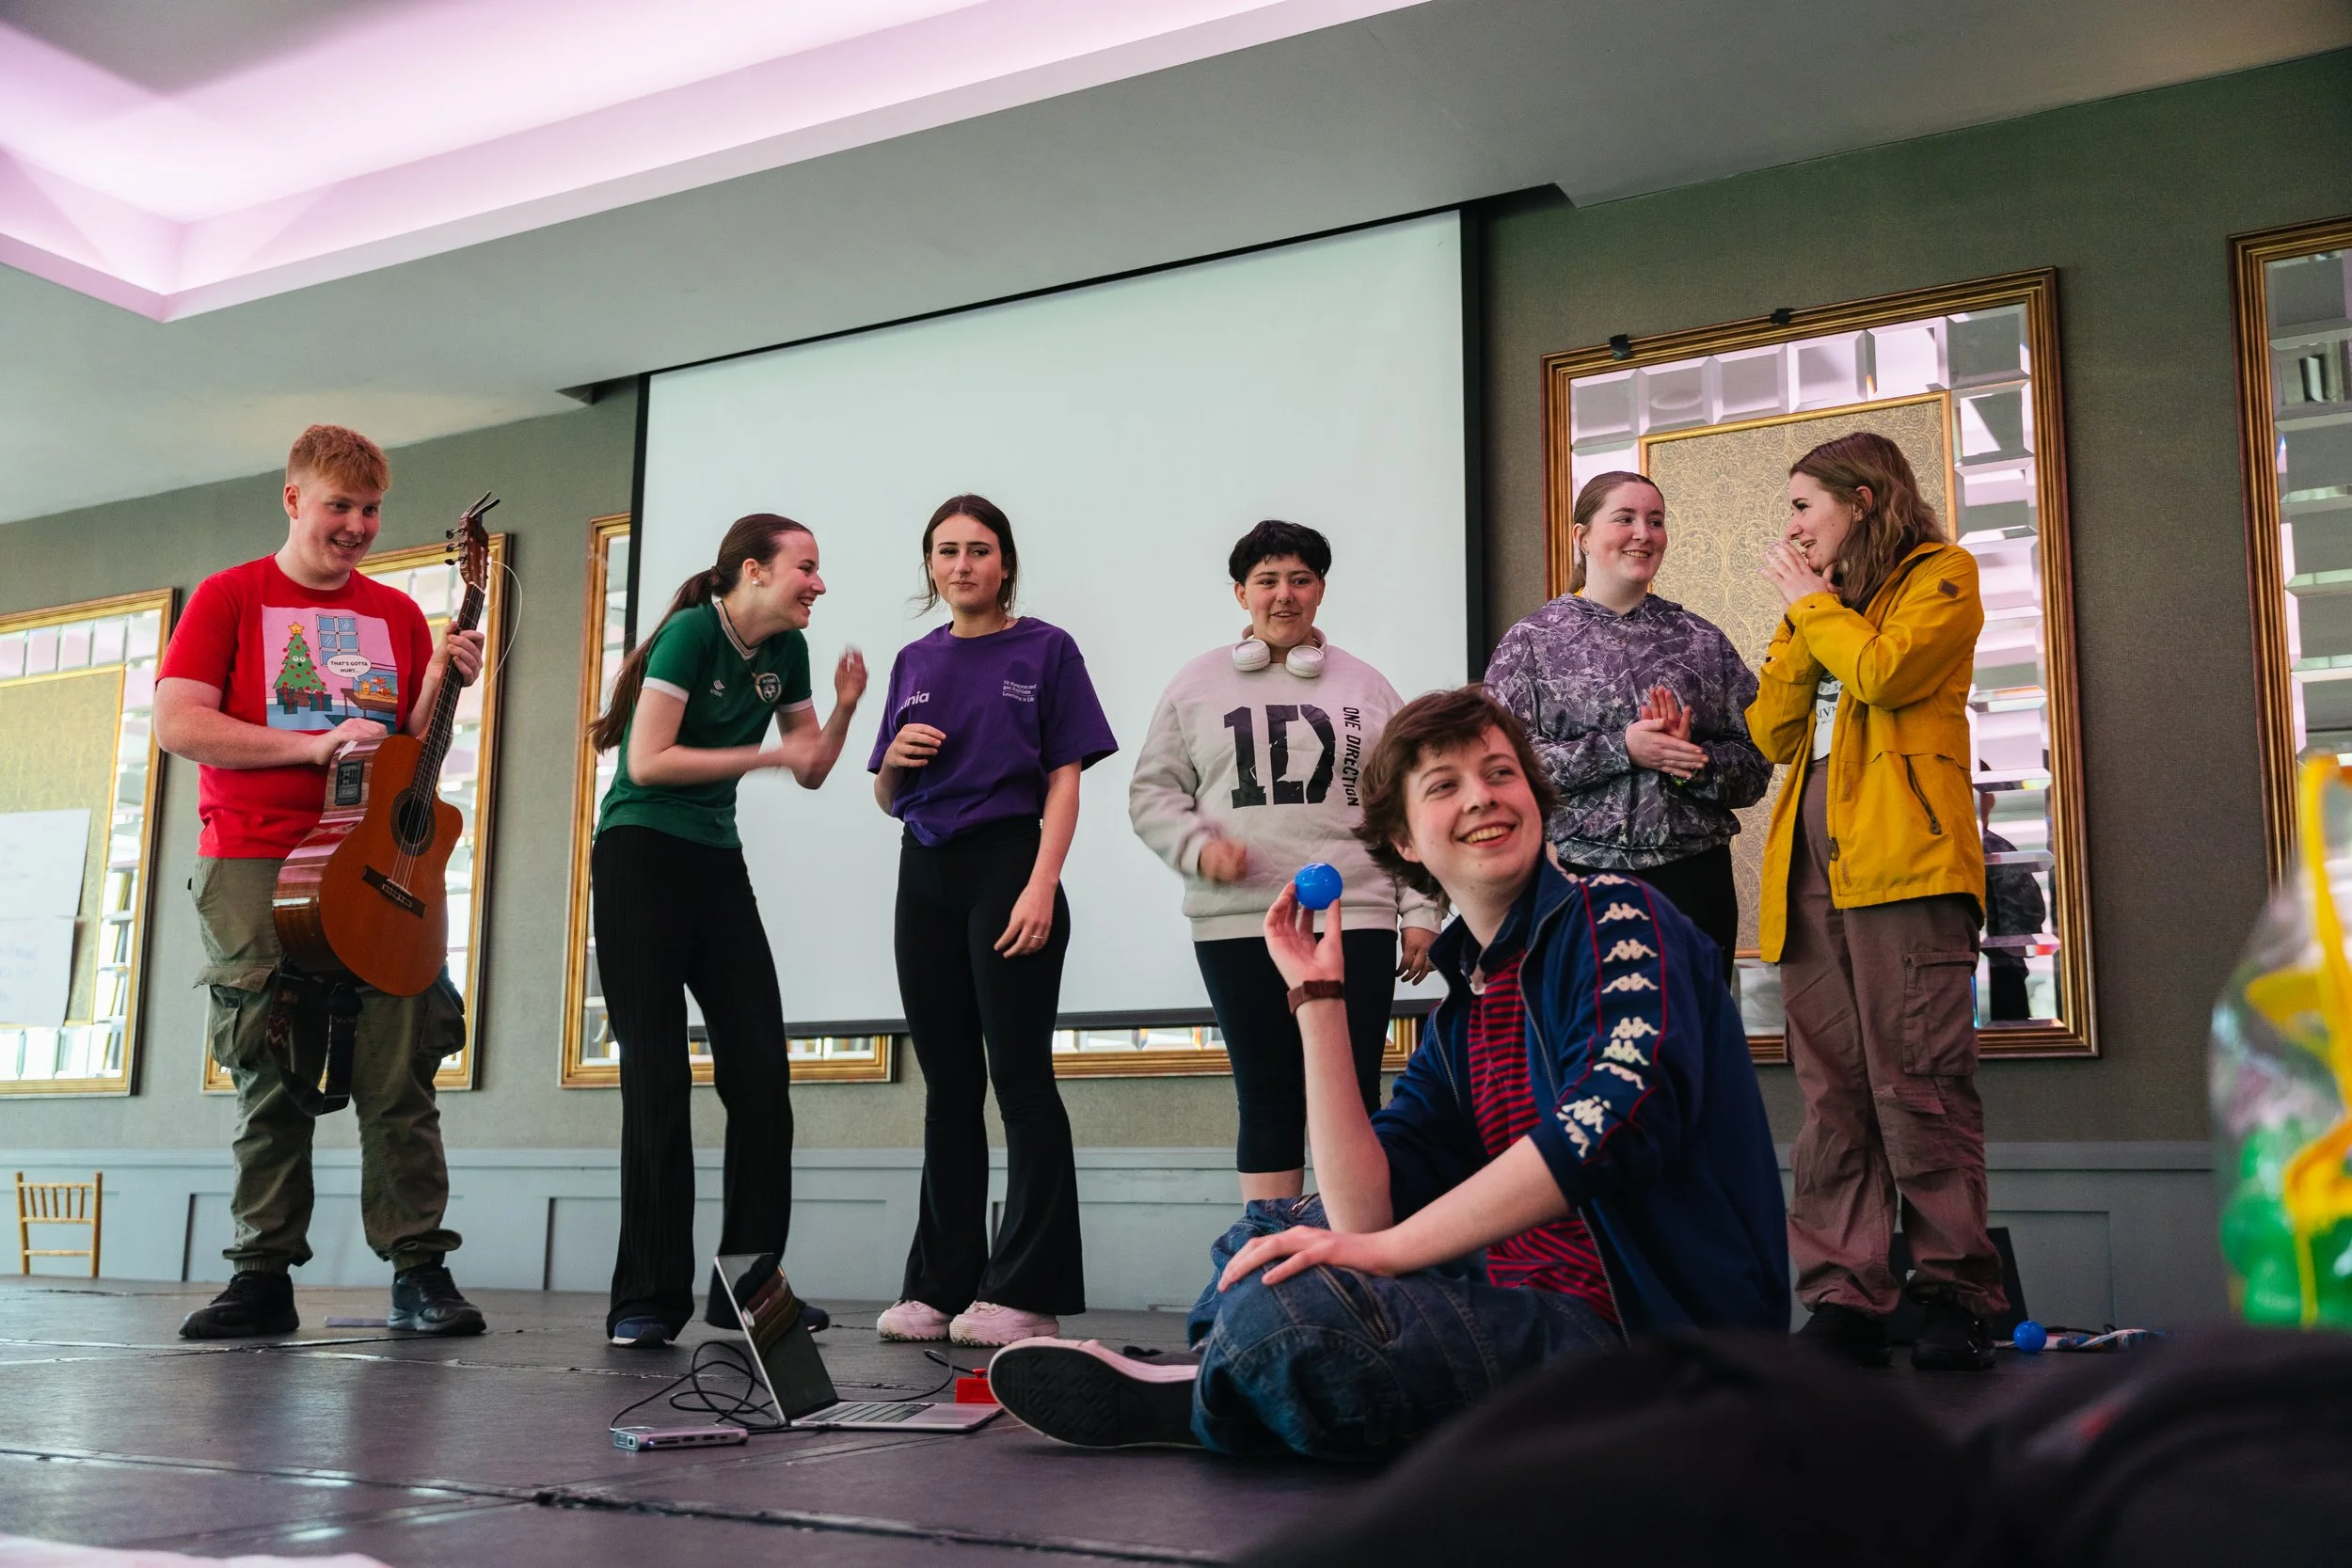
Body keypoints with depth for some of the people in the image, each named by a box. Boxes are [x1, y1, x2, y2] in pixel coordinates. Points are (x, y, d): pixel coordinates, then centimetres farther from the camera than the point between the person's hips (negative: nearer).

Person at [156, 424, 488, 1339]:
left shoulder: (396, 614, 18)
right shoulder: (231, 597, 9)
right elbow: (176, 724, -4)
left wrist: (444, 684, -2)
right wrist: (314, 745, -13)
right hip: (254, 868, -2)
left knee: (400, 1074, -6)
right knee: (270, 1078, -2)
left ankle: (420, 1271, -3)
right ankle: (265, 1275, 5)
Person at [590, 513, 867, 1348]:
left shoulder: (786, 650, 9)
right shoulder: (692, 632, -13)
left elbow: (812, 771, 14)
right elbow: (647, 762, -20)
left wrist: (843, 709, -4)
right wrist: (766, 755, -18)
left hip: (718, 866, 7)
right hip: (641, 860, -7)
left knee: (762, 1074, 1)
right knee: (658, 1082, -7)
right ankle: (647, 1301, 1)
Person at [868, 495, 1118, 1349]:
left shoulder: (1044, 649, 3)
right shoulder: (916, 662, 16)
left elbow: (1064, 778, -4)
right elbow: (887, 798, 19)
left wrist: (1041, 886, -16)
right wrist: (894, 757, -4)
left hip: (1007, 862, -5)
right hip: (926, 872, 5)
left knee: (1020, 1078, -5)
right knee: (948, 1086, 8)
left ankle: (1024, 1291, -2)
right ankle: (940, 1287, 13)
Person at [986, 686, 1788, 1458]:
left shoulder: (1615, 919, -5)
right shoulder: (1459, 1021, 15)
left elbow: (1618, 1119, -25)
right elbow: (1363, 1215, 1)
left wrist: (1389, 1248, -23)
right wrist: (1319, 995, 0)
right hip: (1531, 1309, 8)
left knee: (1281, 1313, -28)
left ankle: (1184, 1398, 2)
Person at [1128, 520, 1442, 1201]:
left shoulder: (1365, 686, 12)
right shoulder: (1197, 685, 11)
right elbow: (1153, 792, 11)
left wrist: (1420, 913, 5)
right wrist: (1198, 845, -8)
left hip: (1355, 919, 0)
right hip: (1238, 925, 0)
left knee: (1352, 1101, -1)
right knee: (1268, 1102, 4)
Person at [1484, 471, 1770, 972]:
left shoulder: (1702, 641, 11)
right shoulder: (1532, 641, 4)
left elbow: (1755, 766, 8)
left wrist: (1696, 761, -12)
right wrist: (1620, 749, -14)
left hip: (1694, 879, 2)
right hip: (1578, 877, -2)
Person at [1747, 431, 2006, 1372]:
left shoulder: (1941, 575, 7)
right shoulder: (1821, 607, 27)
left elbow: (1882, 673, -12)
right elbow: (1771, 733, 16)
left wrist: (1811, 603, 4)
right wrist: (1802, 619, 9)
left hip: (1903, 858, -7)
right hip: (1811, 869, 7)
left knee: (1916, 1081, -9)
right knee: (1832, 1092, 2)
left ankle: (1955, 1296, -2)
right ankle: (1843, 1299, 3)